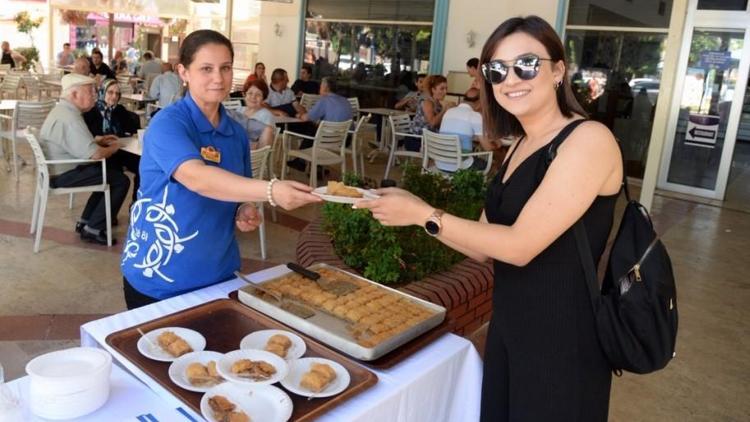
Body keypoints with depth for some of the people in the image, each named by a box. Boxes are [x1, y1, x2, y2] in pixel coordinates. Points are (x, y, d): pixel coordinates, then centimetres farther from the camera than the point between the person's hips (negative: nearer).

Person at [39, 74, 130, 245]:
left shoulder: (62, 110, 11)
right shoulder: (69, 118, -24)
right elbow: (94, 154, -29)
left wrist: (98, 140, 12)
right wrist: (112, 148, -9)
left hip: (59, 168, 11)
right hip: (63, 175, -11)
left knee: (112, 172, 20)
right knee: (121, 180, -9)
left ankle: (85, 221, 21)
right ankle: (93, 229, -4)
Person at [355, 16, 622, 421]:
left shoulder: (589, 140, -18)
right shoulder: (520, 147, 8)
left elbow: (520, 245, -23)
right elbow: (483, 245, 6)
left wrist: (424, 215, -18)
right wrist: (410, 209, -4)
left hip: (563, 343, -7)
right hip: (508, 329, 8)